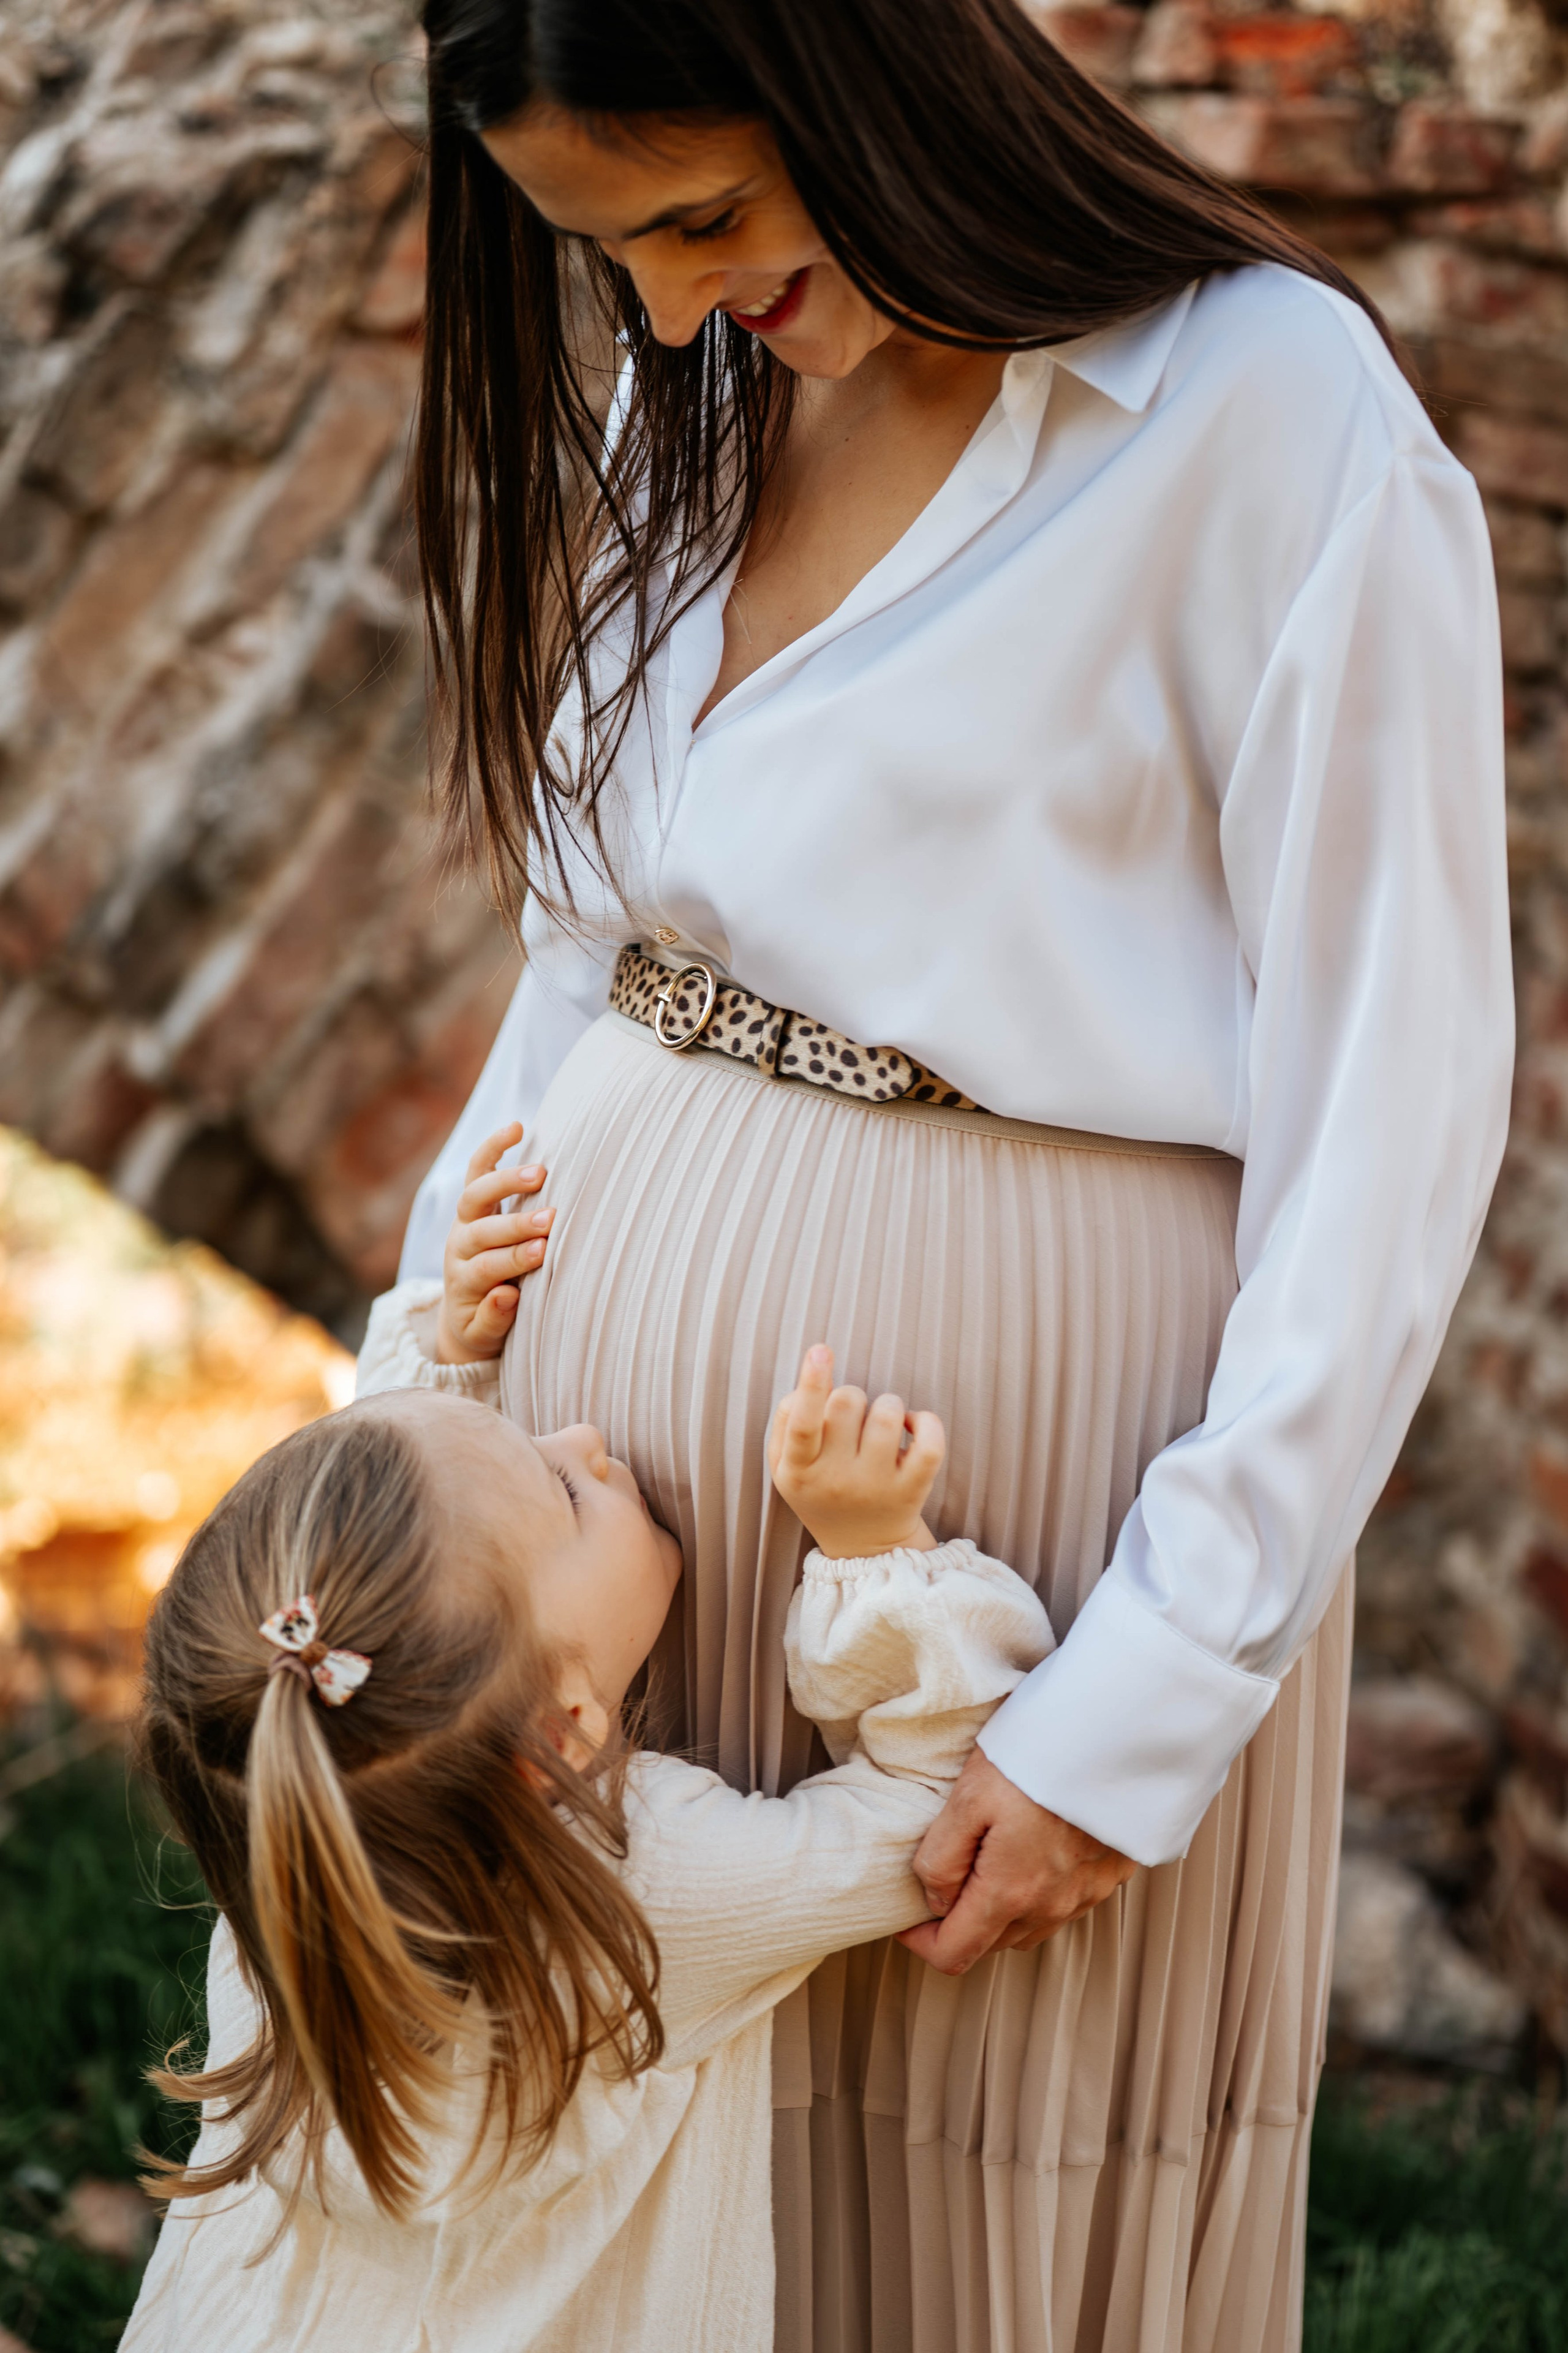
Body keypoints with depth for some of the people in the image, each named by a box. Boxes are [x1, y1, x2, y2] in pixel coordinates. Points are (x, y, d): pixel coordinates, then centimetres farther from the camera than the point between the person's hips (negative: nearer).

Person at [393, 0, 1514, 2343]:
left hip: (1036, 1425, -6)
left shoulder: (1277, 417, -16)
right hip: (638, 1366, 6)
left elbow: (1393, 1114, -16)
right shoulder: (686, 396, 5)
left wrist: (1151, 1696, -16)